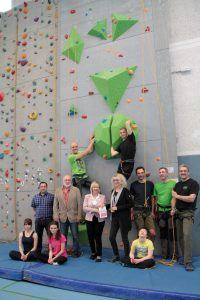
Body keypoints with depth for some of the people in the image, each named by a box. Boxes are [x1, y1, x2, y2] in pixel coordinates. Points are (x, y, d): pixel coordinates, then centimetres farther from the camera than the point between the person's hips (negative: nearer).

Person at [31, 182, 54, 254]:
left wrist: (53, 214, -1)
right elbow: (33, 207, 20)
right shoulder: (35, 197, 7)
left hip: (48, 219, -3)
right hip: (38, 220, 3)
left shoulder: (51, 196, -4)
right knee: (38, 236, 12)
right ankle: (38, 252, 25)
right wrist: (38, 213, 13)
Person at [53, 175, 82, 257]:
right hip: (63, 217, 2)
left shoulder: (76, 190, -1)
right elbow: (55, 204, 5)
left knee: (75, 235, 7)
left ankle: (76, 252, 21)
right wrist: (56, 215, -4)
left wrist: (79, 216, -7)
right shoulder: (58, 190, 5)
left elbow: (79, 204, -3)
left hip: (73, 217, -1)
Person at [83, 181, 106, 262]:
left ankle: (99, 255, 11)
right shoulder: (87, 196, 4)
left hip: (99, 219, -2)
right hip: (90, 219, 2)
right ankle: (93, 252, 32)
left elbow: (104, 207, 3)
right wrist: (94, 210, -16)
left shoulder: (103, 197, 2)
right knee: (90, 237, 9)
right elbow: (84, 208, -4)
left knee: (98, 237, -3)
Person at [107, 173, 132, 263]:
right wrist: (105, 206, 5)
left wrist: (117, 208, -18)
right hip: (114, 217, 6)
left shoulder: (125, 191, -12)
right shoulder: (113, 191, 7)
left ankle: (126, 256, 24)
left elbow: (130, 204, -16)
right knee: (111, 237, 7)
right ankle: (116, 255, 27)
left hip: (123, 218, -6)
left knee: (124, 238, 6)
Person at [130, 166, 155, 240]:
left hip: (148, 211, 1)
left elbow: (152, 198, 10)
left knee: (152, 233, -8)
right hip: (137, 211, -1)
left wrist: (152, 211, 6)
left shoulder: (150, 184, 6)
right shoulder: (133, 184, 3)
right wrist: (131, 212, 2)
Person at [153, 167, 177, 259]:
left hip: (171, 210, -4)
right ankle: (164, 255, 22)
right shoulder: (156, 185, 8)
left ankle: (173, 255, 14)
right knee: (163, 232, 10)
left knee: (172, 232, 1)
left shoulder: (173, 183, -5)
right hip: (160, 211, 4)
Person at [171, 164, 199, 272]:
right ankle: (183, 256, 20)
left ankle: (188, 262, -12)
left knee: (187, 235, -16)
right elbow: (174, 198, 12)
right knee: (180, 236, 8)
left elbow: (191, 198, -17)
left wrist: (177, 196, -7)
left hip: (188, 213, -6)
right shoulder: (177, 184, 15)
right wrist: (173, 209, -4)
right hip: (178, 212, 6)